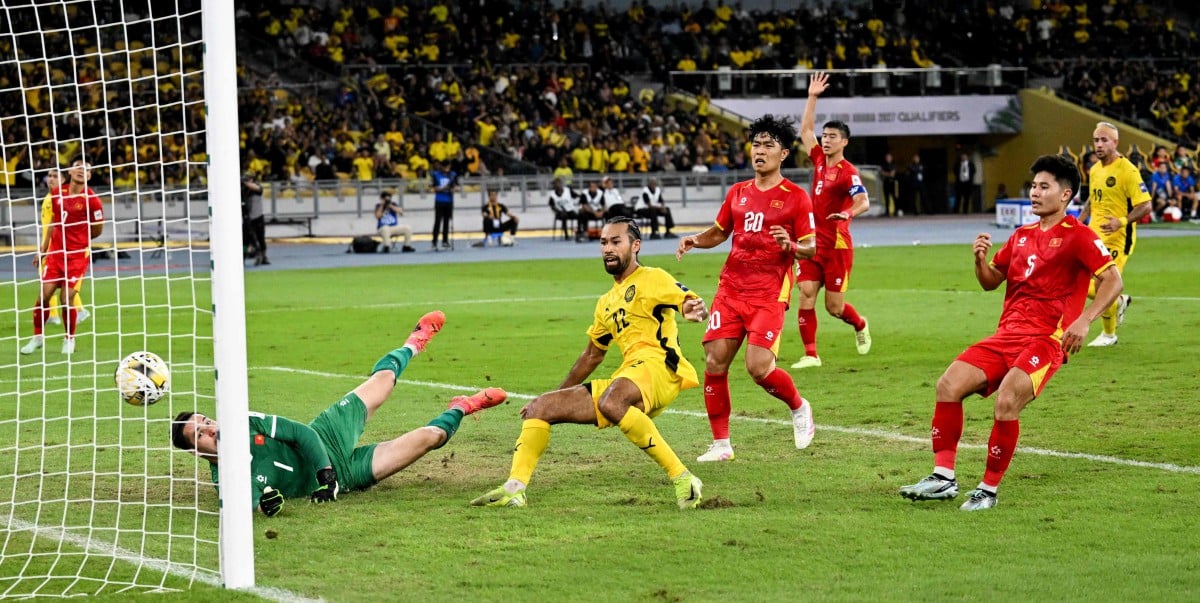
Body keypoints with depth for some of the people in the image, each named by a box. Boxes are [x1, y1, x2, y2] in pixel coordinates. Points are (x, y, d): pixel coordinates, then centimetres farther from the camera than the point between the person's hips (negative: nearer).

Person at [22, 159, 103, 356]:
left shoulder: (91, 199, -10)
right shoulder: (57, 193, 5)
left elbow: (97, 230, 0)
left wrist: (77, 239, 10)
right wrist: (44, 248, 16)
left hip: (78, 255, -4)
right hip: (55, 252, 4)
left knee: (68, 298, -8)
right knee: (44, 295, -1)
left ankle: (70, 339, 14)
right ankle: (37, 337, 16)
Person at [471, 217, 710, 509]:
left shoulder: (652, 278, 4)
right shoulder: (606, 303, 27)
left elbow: (691, 303, -11)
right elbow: (592, 355, 37)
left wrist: (696, 310, -35)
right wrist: (557, 393, 39)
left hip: (658, 365, -8)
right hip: (625, 381, 8)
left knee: (610, 403, -39)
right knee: (541, 407, 3)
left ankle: (683, 479, -32)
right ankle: (514, 489, -9)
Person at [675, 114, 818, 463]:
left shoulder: (796, 197, -2)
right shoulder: (738, 193, 13)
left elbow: (811, 248, -2)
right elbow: (719, 232, 26)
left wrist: (791, 245, -23)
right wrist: (695, 241, 6)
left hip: (769, 296, -5)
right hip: (731, 290, 5)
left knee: (758, 368, -16)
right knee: (714, 362, -4)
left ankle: (799, 408, 15)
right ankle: (721, 444, 6)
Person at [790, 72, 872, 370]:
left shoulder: (848, 172, -12)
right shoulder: (819, 161, 8)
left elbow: (864, 202, -24)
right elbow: (805, 130, 17)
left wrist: (848, 213, -45)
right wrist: (812, 98, 13)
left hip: (837, 244, -6)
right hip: (813, 243, 6)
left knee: (834, 306, 2)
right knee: (806, 297, -6)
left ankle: (860, 325, 34)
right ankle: (810, 354, -2)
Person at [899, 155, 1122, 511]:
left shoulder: (1078, 237, -3)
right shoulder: (1021, 236, 19)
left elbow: (1113, 281, -11)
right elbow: (991, 281, 26)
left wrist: (1084, 321, -23)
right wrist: (980, 260, 3)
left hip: (1046, 340, -7)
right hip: (1006, 335, 7)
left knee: (1005, 402, -27)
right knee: (948, 385, -10)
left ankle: (988, 490, -13)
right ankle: (943, 478, -7)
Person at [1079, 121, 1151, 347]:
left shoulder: (1127, 170, -15)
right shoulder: (1095, 170, 9)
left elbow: (1145, 205, -17)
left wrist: (1122, 222, -30)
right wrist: (1080, 220, 14)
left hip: (1117, 238, -7)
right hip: (1094, 235, 7)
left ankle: (1108, 334, 16)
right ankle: (1120, 301, 33)